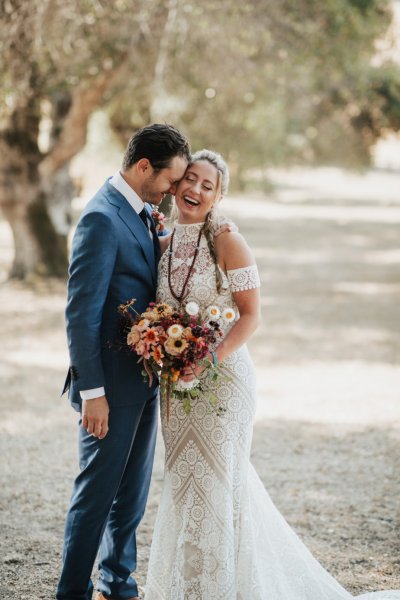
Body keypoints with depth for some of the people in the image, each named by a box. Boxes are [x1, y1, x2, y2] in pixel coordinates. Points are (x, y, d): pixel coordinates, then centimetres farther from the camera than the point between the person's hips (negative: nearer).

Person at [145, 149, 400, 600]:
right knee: (182, 479, 13)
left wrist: (212, 359, -23)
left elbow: (250, 315, -12)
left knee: (214, 480, 0)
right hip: (176, 382, 6)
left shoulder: (228, 243, -11)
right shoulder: (164, 245, 6)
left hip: (221, 377, -6)